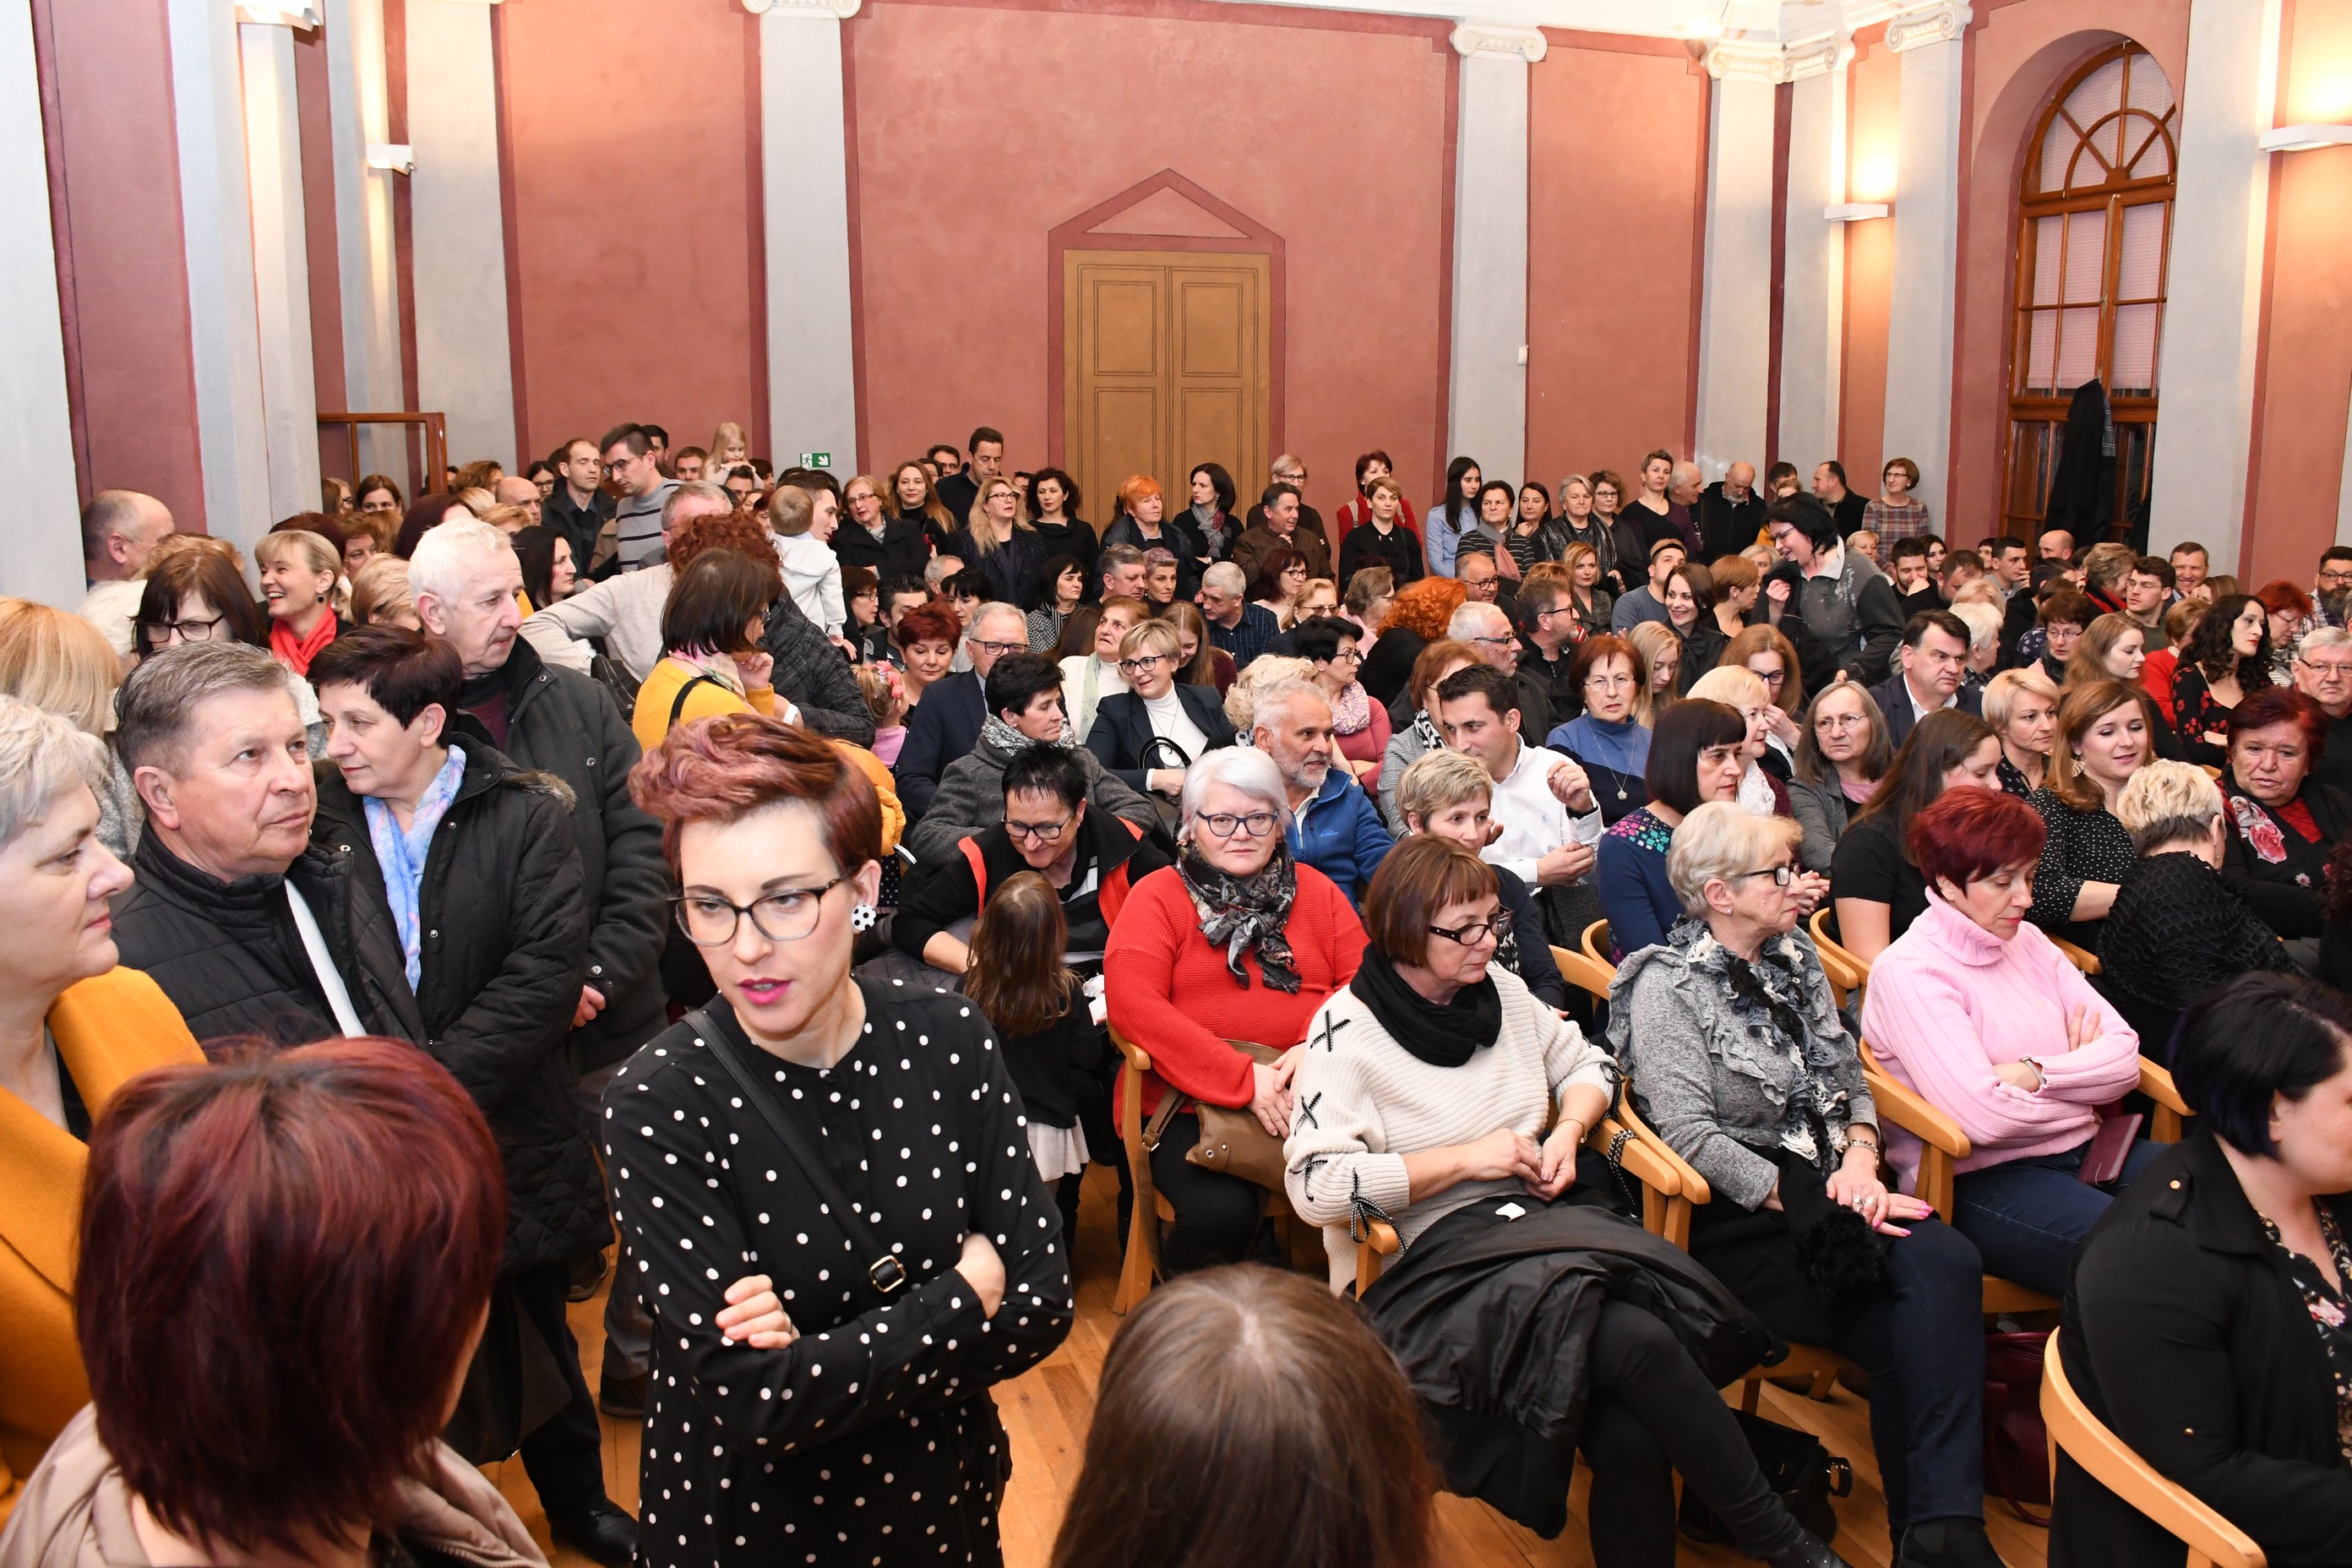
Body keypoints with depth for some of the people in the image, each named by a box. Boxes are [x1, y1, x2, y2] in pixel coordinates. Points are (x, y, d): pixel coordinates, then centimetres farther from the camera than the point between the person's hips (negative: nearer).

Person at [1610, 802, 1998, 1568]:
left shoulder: (1794, 955, 14)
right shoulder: (1666, 987, -8)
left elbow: (1846, 1072, 15)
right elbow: (1691, 1136, -15)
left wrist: (1860, 1159, -5)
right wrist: (1804, 1199, -17)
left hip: (1821, 1185, 6)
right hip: (1734, 1216, -6)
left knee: (1949, 1263, -24)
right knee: (1907, 1337, -24)